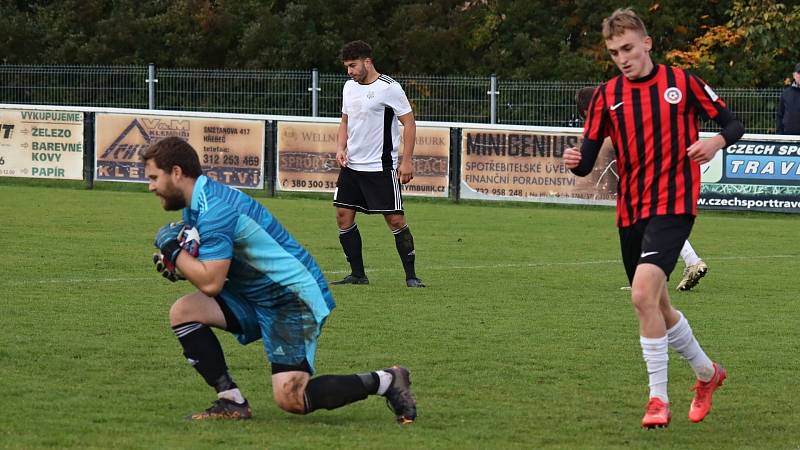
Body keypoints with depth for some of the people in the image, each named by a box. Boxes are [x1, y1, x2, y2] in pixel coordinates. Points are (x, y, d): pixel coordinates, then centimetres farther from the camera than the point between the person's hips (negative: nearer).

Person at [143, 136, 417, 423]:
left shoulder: (214, 210, -22)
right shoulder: (196, 204, 9)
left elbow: (210, 282, -28)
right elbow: (211, 267, 18)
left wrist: (173, 249, -14)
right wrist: (176, 264, -3)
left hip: (293, 298, -10)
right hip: (255, 296, 10)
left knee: (291, 399, -18)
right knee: (183, 312, -5)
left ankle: (384, 382, 0)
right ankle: (231, 400, -2)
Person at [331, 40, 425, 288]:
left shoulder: (389, 88, -12)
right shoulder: (349, 87, 10)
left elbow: (409, 123, -10)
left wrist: (407, 161, -15)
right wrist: (341, 148, 2)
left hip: (380, 167, -7)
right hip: (351, 165, 7)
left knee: (395, 220, -7)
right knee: (343, 216, 2)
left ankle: (411, 276, 1)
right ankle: (358, 275, 10)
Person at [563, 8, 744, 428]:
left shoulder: (682, 82, -2)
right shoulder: (607, 95, 6)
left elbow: (731, 123, 4)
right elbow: (588, 161, 3)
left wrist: (716, 141, -19)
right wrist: (574, 161, -21)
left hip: (672, 204, -5)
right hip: (630, 211, 5)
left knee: (643, 293, -23)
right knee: (656, 306, 14)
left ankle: (658, 399, -15)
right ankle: (707, 373, 39)